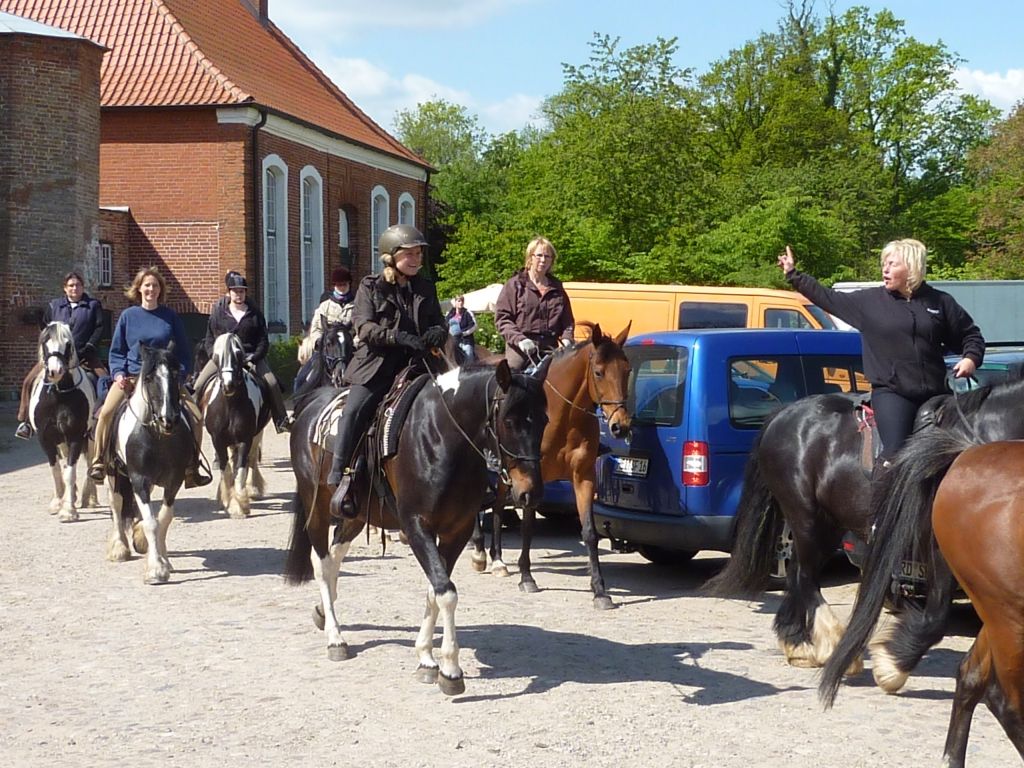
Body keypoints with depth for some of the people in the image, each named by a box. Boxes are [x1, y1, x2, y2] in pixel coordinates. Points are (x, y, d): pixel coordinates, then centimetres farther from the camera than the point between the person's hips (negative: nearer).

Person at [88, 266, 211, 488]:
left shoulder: (171, 317, 5)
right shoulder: (128, 316, 5)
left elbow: (184, 352, 8)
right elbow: (116, 351, 9)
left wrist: (178, 376, -7)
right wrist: (118, 373, -7)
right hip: (131, 377, -1)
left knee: (196, 417, -11)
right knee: (106, 413, -23)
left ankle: (193, 466, 5)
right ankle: (99, 461, -5)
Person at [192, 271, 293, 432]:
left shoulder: (255, 314, 5)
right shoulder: (218, 313, 4)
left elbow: (263, 341, 4)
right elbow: (209, 340, 5)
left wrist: (254, 358, -12)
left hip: (250, 357, 0)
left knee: (272, 384, -18)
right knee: (200, 383, -17)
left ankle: (282, 421, -9)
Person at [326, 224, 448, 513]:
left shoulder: (426, 289, 17)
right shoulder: (371, 287, 6)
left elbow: (439, 323, 19)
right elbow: (364, 327, -6)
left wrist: (437, 333, -7)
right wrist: (398, 337, -22)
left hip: (413, 365, 4)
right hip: (377, 363, -3)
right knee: (354, 411, -25)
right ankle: (340, 478, -22)